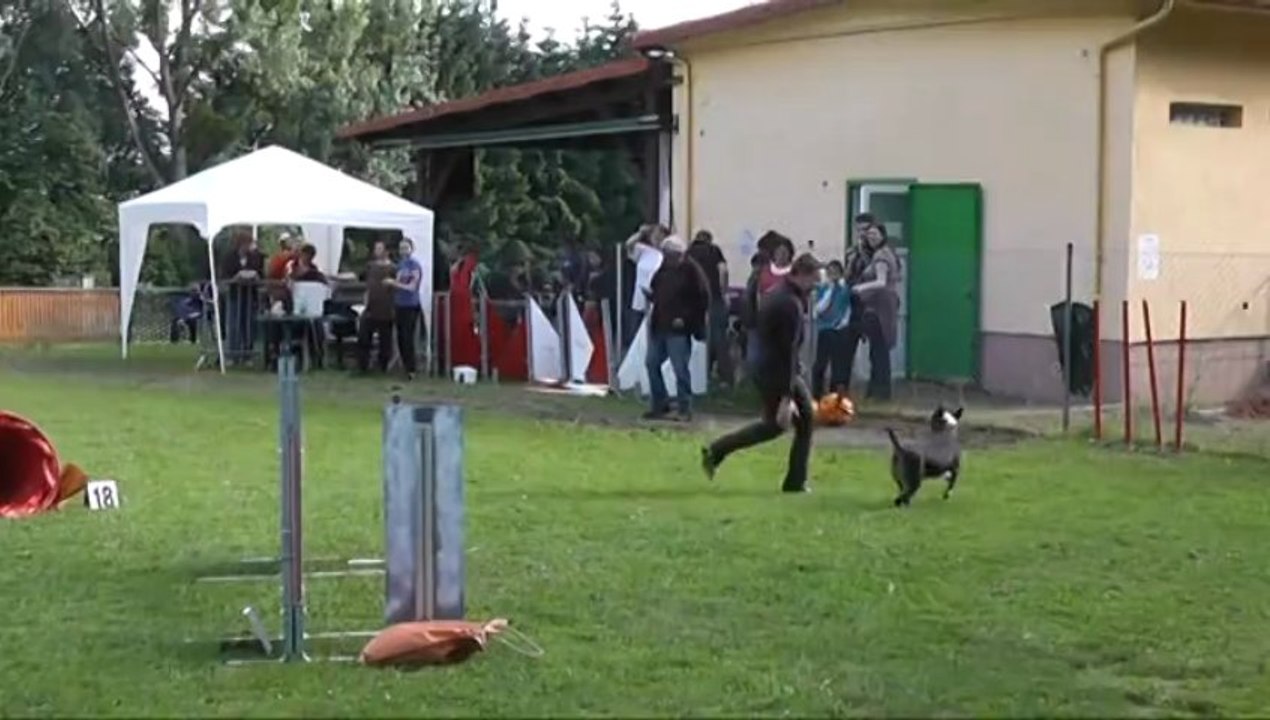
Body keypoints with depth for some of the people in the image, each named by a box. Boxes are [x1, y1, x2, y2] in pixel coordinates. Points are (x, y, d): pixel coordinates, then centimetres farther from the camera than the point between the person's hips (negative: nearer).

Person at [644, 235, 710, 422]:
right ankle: (659, 405, 21)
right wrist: (651, 296, 1)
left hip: (678, 329, -8)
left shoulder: (691, 271, -9)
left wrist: (685, 319, -15)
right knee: (651, 363, 10)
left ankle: (685, 410, 2)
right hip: (659, 326, 8)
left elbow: (703, 299, -12)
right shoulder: (664, 269, 12)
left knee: (680, 369, -6)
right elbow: (656, 291, 24)